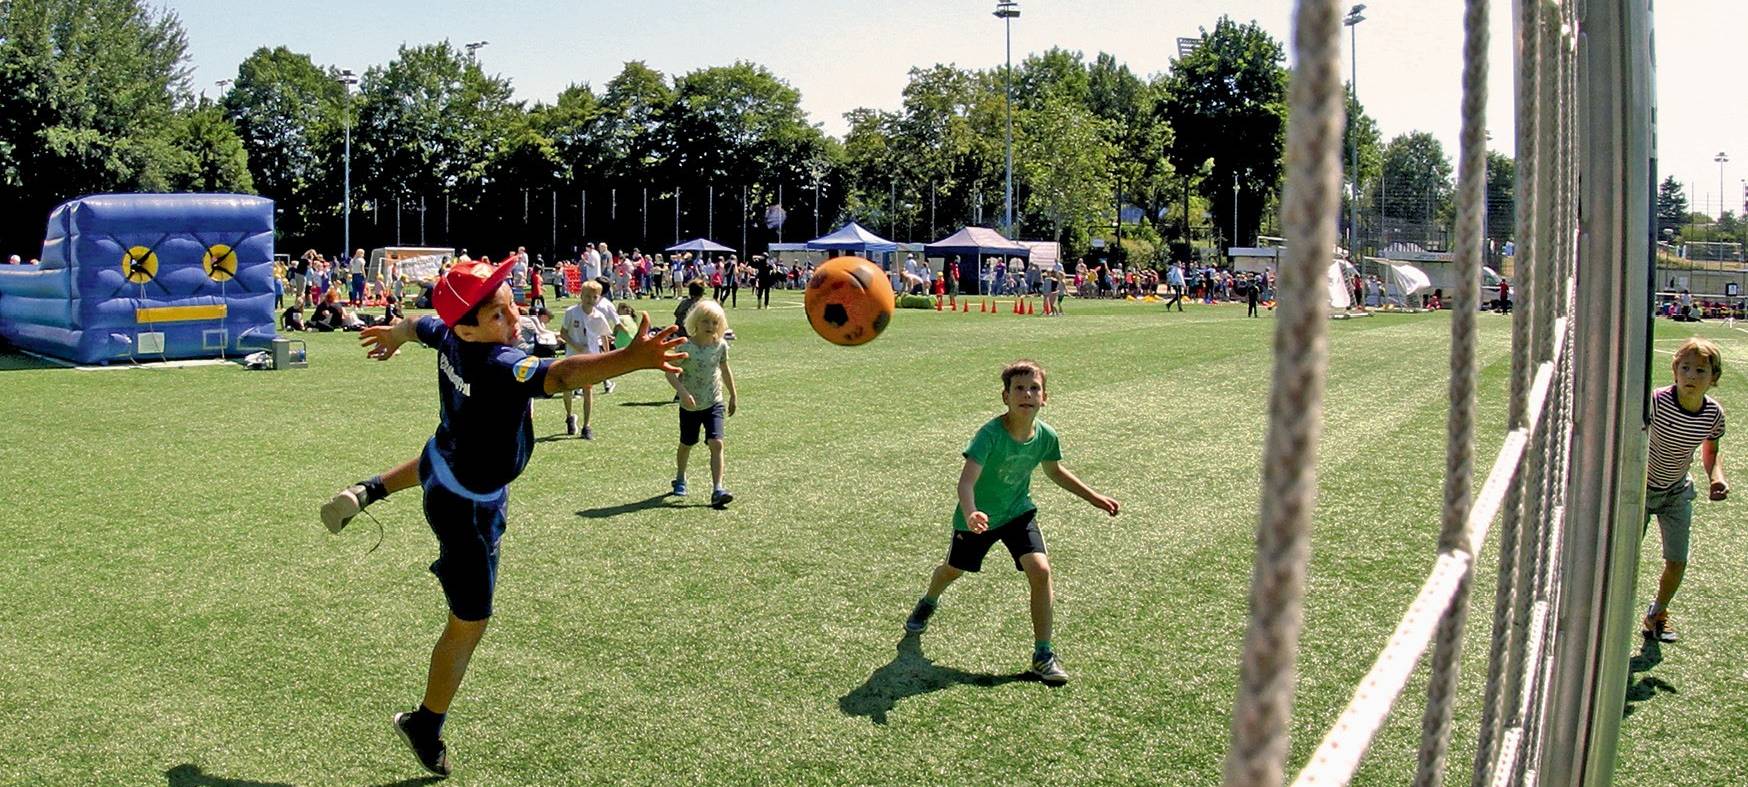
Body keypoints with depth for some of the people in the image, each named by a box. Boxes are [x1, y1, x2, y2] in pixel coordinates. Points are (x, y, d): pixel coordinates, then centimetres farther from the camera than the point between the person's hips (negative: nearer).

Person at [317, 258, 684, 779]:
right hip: (469, 508, -8)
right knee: (469, 624, 8)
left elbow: (420, 325, 12)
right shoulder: (500, 366, -39)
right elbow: (562, 375, -59)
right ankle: (425, 729, 24)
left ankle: (368, 491, 49)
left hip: (443, 460, 8)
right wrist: (632, 358, -73)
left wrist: (393, 334, 36)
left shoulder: (448, 333, -13)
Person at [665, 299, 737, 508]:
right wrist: (683, 392, -33)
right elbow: (671, 372, -17)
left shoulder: (721, 345, -3)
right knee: (687, 444, 16)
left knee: (716, 443, -15)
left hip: (714, 403, 2)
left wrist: (733, 396, 21)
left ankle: (717, 490, -18)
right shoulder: (686, 347, -15)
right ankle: (680, 479, 43)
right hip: (690, 405, -2)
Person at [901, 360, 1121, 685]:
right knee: (953, 569, 21)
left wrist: (1093, 497, 9)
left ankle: (1043, 654, -4)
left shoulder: (1046, 436, -16)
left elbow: (1054, 471, 7)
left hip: (1018, 512, 3)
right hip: (978, 518, -2)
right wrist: (970, 515, -63)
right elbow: (967, 480, -44)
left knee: (1040, 570, -18)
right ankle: (929, 602, 58)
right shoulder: (990, 434, -33)